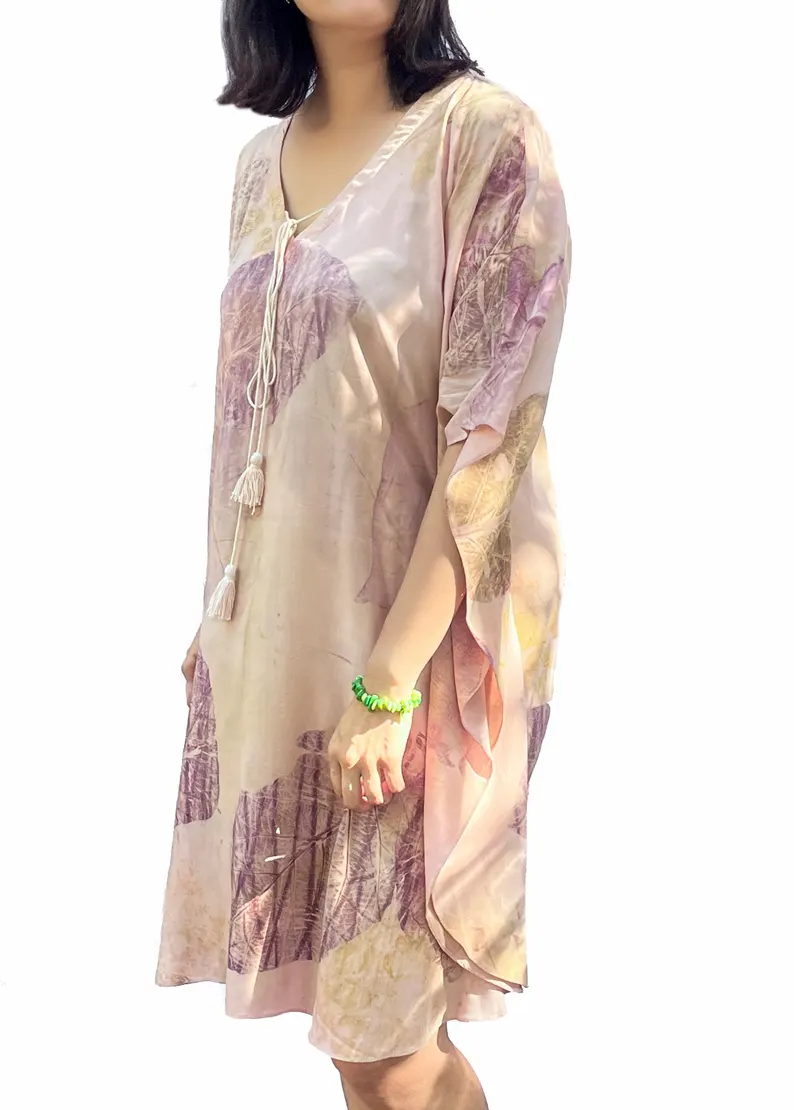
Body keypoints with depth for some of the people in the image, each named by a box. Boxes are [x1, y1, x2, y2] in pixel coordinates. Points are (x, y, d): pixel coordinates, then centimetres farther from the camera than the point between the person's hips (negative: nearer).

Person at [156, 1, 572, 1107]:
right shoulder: (264, 157, 8)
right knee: (341, 1011, 15)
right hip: (277, 626, 6)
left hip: (413, 634, -6)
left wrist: (387, 684, -20)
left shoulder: (487, 140, -13)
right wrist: (221, 617, 16)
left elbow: (490, 436, -18)